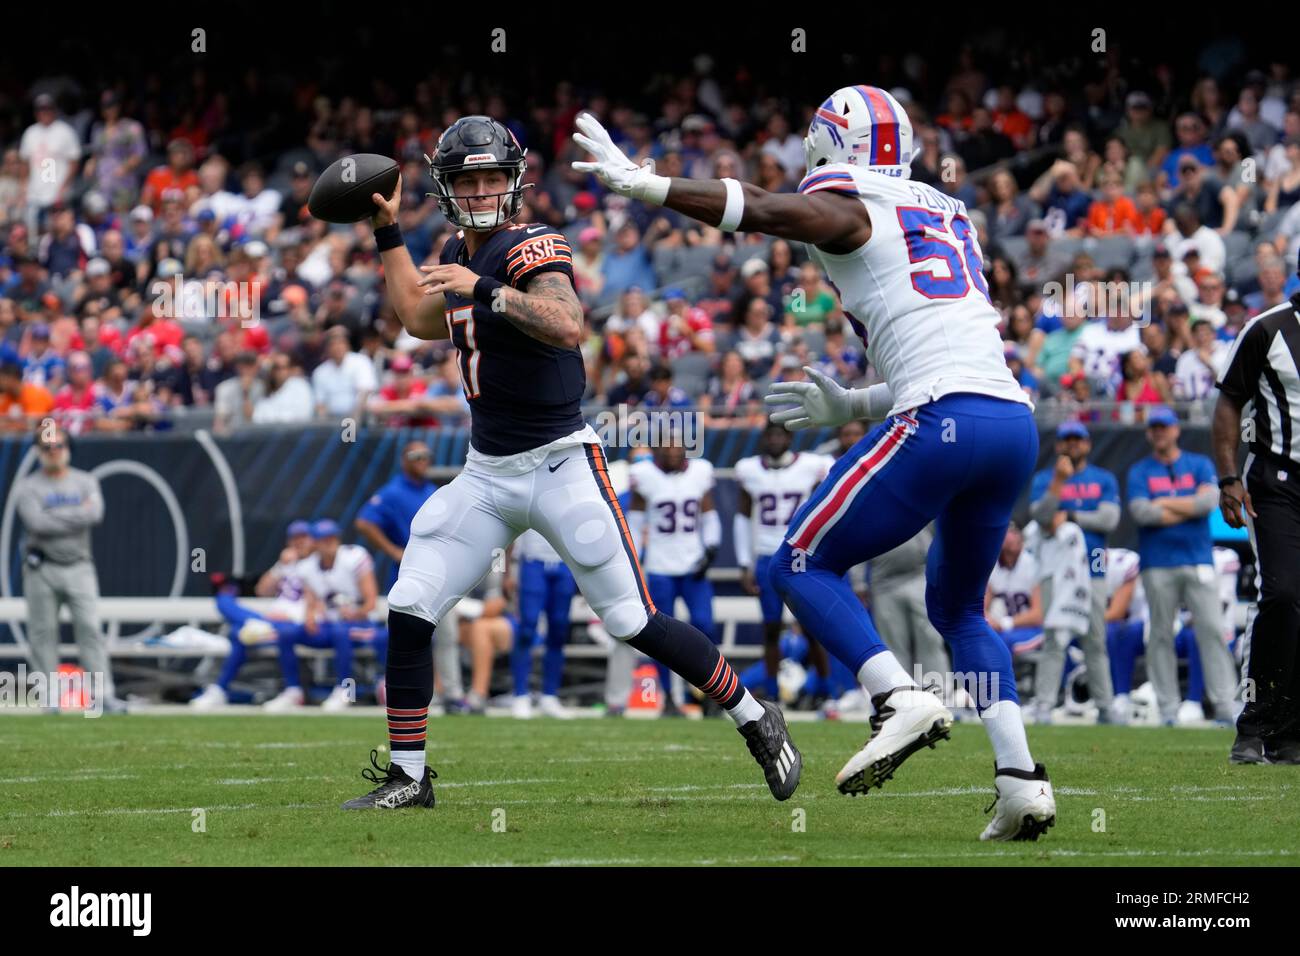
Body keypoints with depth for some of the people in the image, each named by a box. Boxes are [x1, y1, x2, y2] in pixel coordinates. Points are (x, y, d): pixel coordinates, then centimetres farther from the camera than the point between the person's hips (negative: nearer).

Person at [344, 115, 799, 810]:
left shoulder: (531, 248, -14)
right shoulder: (460, 252, 10)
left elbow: (567, 325, -31)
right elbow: (420, 319, 23)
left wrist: (487, 290, -42)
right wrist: (388, 232, 19)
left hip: (559, 466, -7)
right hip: (485, 475, 7)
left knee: (634, 623, -5)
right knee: (408, 609, -4)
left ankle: (755, 719, 13)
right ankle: (407, 778, 5)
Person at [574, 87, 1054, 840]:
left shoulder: (847, 208, 6)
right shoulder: (949, 215, 28)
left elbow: (762, 212, -13)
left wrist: (642, 183, -13)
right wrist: (853, 407, 34)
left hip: (944, 423, -8)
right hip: (1016, 421, 8)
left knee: (805, 565, 4)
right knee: (957, 604, 23)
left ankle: (902, 699, -17)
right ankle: (1022, 780, 9)